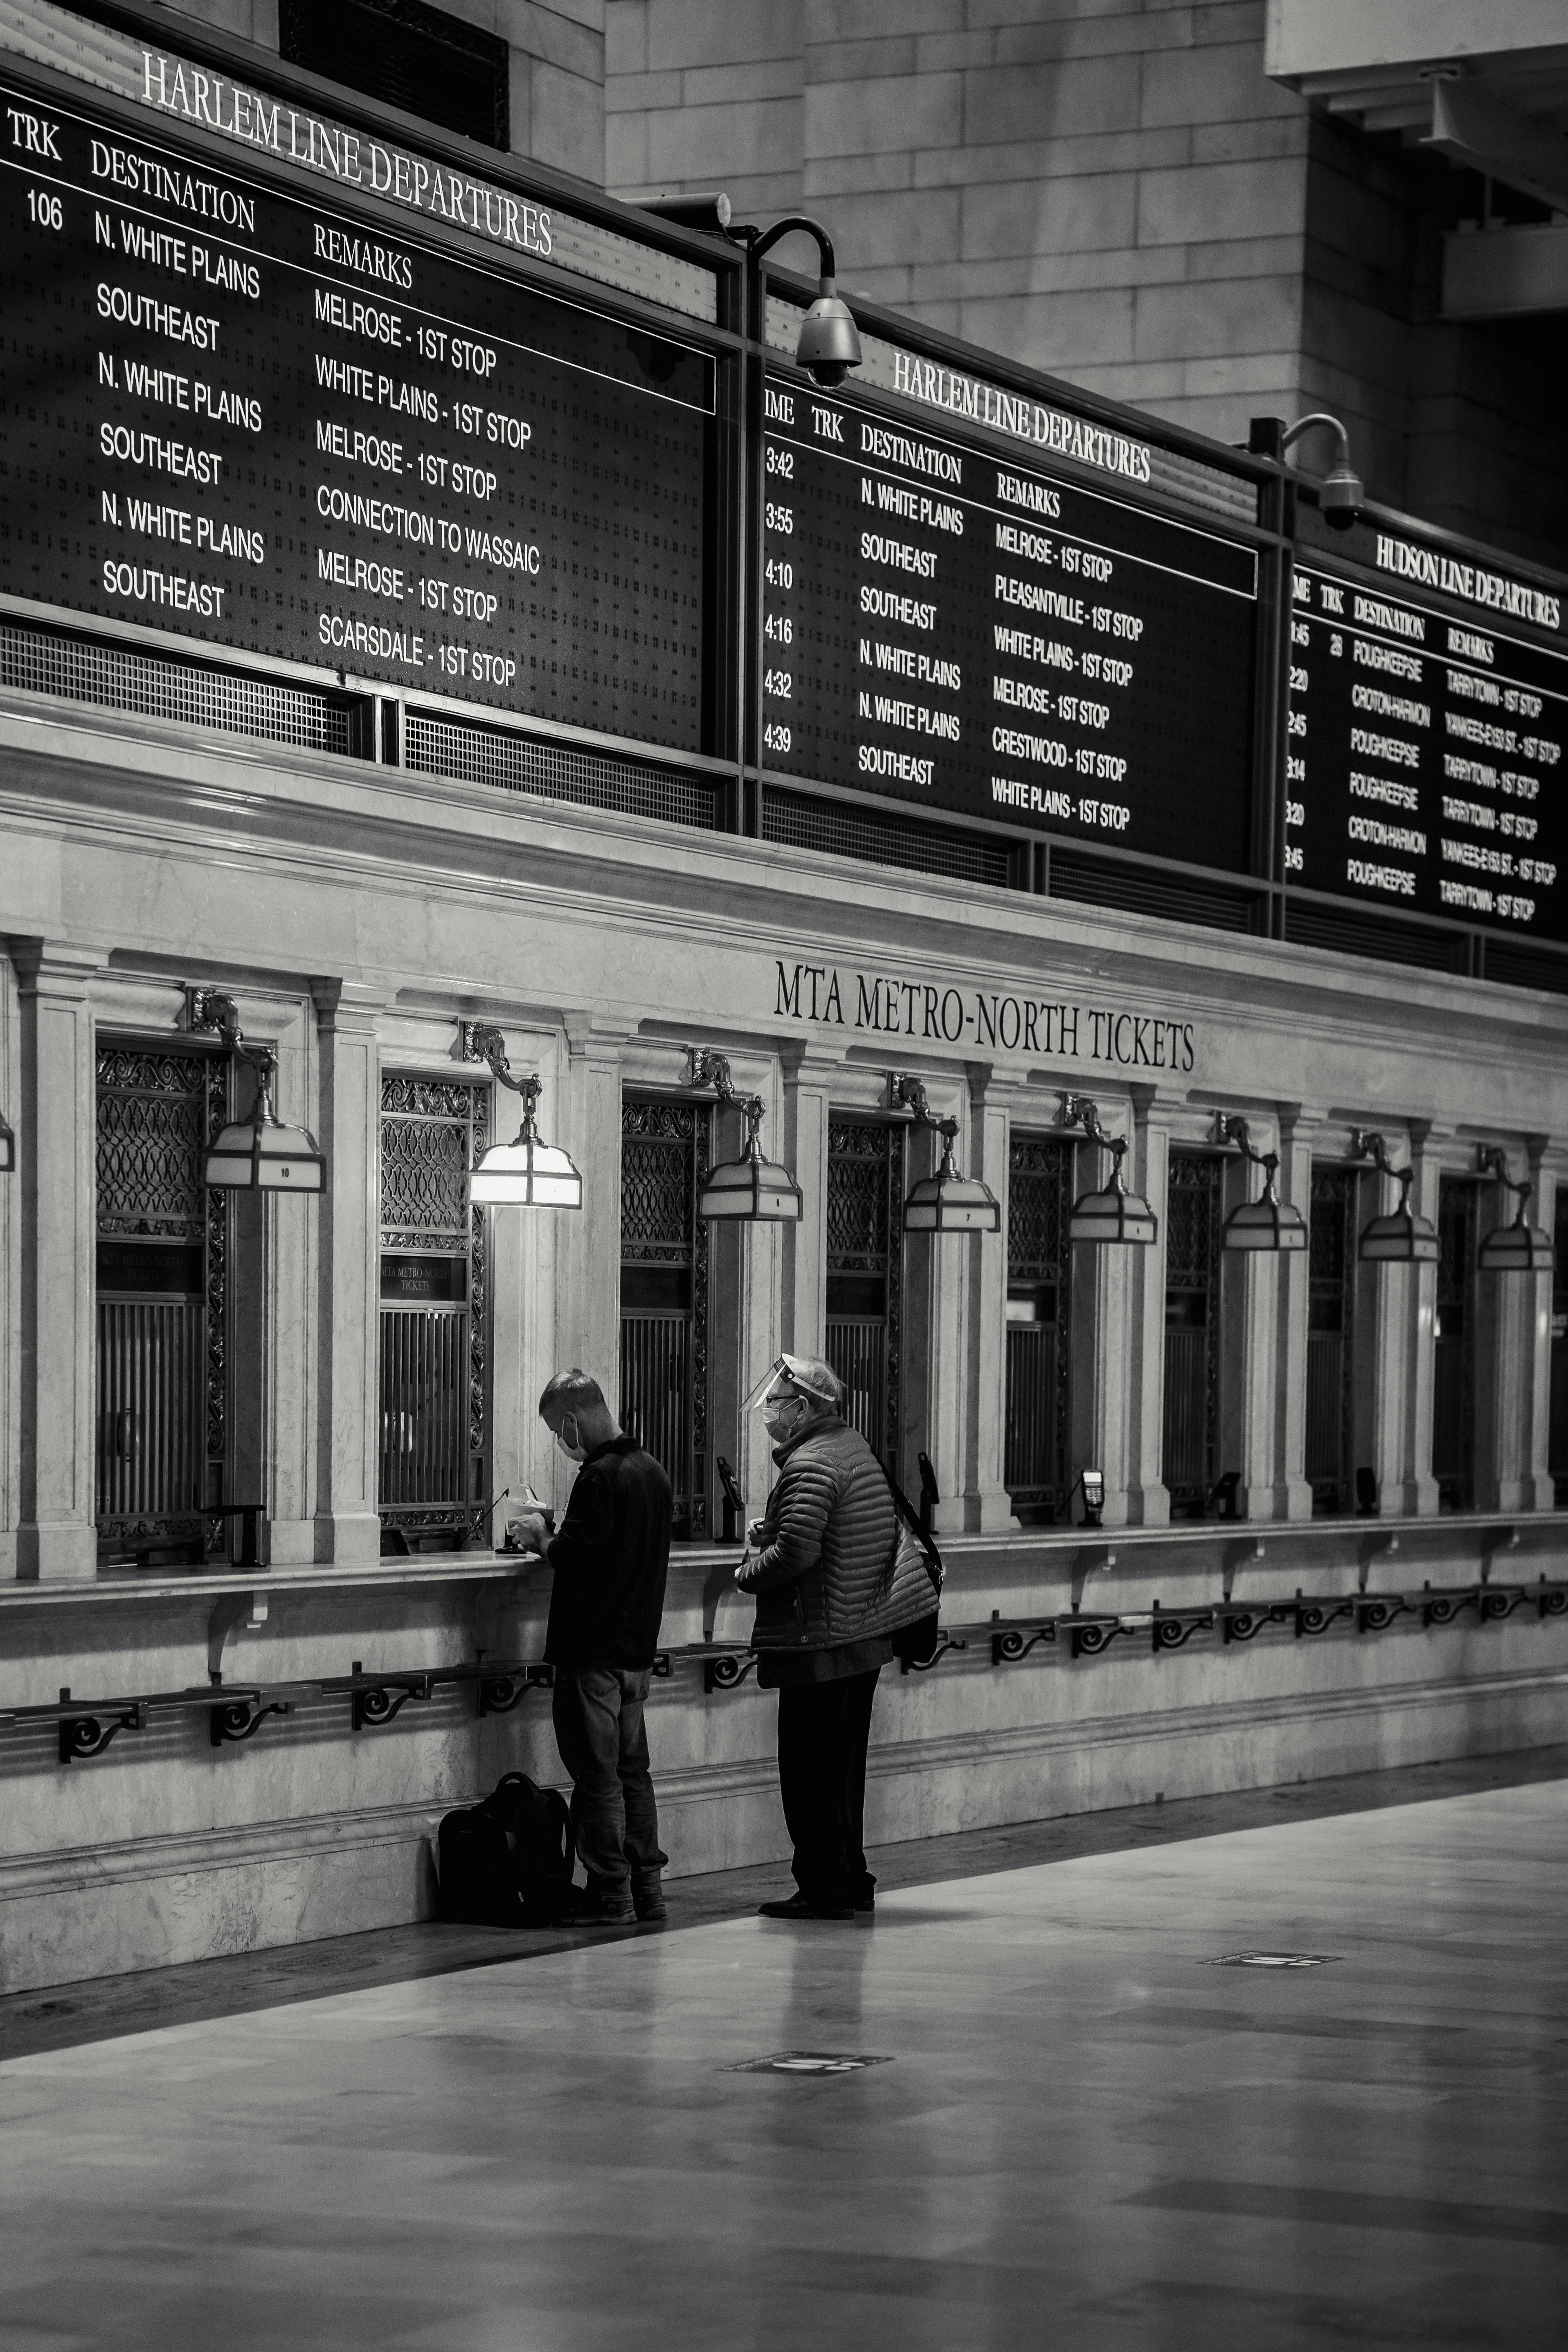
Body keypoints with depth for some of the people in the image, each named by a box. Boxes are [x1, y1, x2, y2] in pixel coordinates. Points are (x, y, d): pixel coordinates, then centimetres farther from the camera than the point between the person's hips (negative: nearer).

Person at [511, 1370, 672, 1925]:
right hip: (637, 1647, 9)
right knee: (633, 1768, 14)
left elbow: (574, 1557, -22)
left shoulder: (599, 1477, -17)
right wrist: (558, 1540, 17)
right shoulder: (652, 1471, 11)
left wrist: (541, 1538, -3)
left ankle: (610, 1895, -3)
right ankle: (646, 1889, 17)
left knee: (597, 1774, -4)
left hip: (593, 1650, -9)